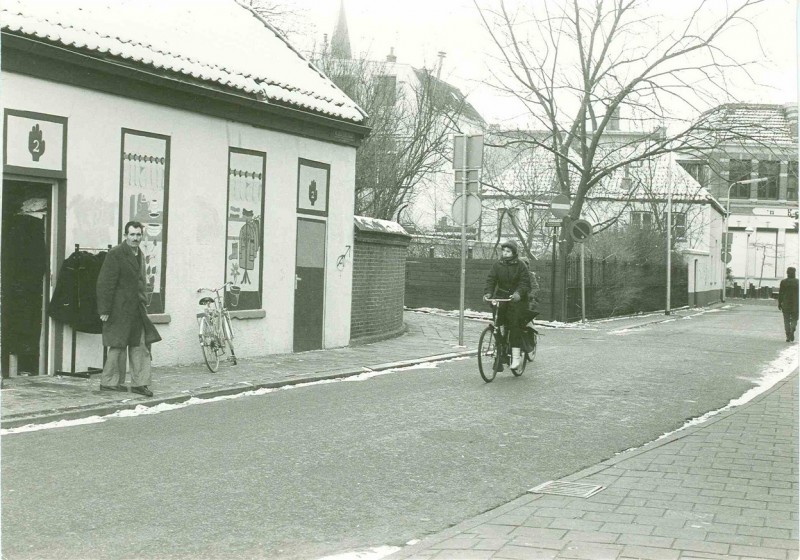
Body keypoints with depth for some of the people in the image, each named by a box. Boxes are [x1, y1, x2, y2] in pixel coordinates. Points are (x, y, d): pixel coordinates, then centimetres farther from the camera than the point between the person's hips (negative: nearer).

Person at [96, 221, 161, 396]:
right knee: (118, 346, 0)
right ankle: (109, 382, 11)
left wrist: (143, 303, 16)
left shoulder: (140, 255, 15)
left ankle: (140, 383, 10)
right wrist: (104, 310, -16)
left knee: (141, 345, 5)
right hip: (120, 310, -8)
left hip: (137, 309, 8)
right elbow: (105, 283, -14)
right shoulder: (116, 254, -11)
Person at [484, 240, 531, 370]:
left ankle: (516, 357, -11)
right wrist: (488, 292, -18)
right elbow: (491, 280, 1)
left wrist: (518, 293, -30)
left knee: (515, 327, -11)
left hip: (516, 300, -3)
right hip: (501, 299, 3)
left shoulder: (520, 266, -2)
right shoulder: (497, 265, 7)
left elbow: (525, 282, -10)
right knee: (499, 326, -4)